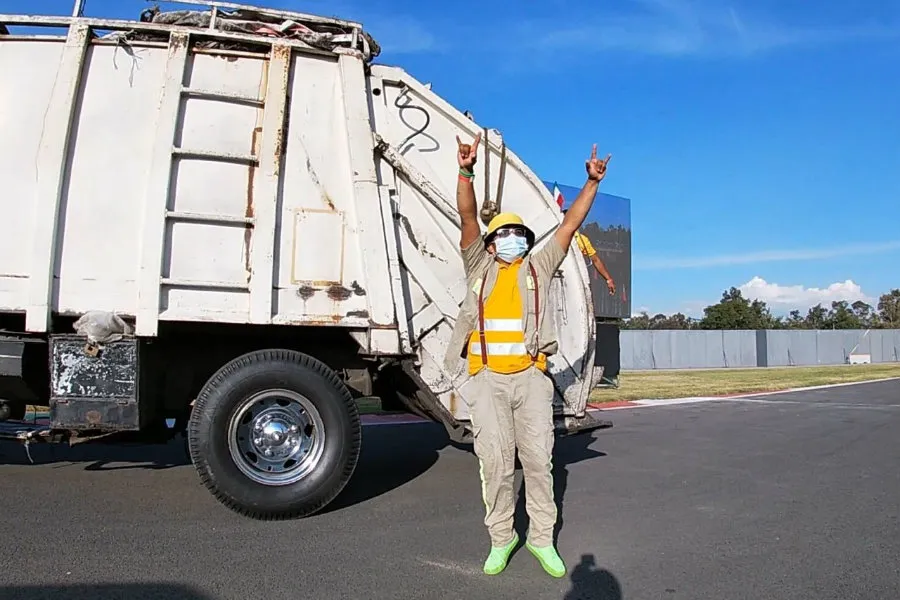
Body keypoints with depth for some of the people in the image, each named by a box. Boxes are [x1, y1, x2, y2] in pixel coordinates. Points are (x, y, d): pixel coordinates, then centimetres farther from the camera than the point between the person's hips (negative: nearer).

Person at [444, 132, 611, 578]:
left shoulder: (538, 267, 15)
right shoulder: (479, 267, 12)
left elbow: (570, 224, 11)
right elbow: (468, 217, -1)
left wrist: (592, 183, 3)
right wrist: (466, 171, -13)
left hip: (530, 377, 1)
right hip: (487, 378, -1)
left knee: (538, 459, 1)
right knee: (495, 462, 0)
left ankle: (542, 539, 16)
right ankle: (501, 538, 16)